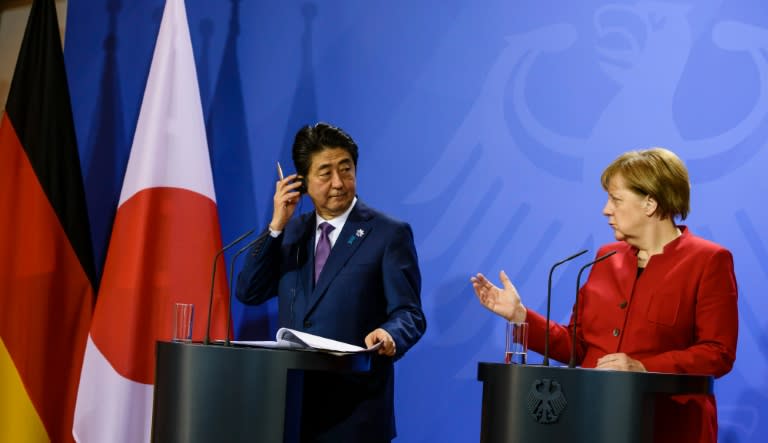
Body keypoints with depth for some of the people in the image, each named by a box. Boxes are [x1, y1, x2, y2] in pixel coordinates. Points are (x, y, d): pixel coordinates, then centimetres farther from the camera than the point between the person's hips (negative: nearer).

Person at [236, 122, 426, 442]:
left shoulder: (390, 234, -3)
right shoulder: (292, 231, 13)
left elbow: (409, 314, -9)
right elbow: (248, 293, 4)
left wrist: (389, 336, -32)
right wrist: (277, 226, -4)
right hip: (292, 404, 5)